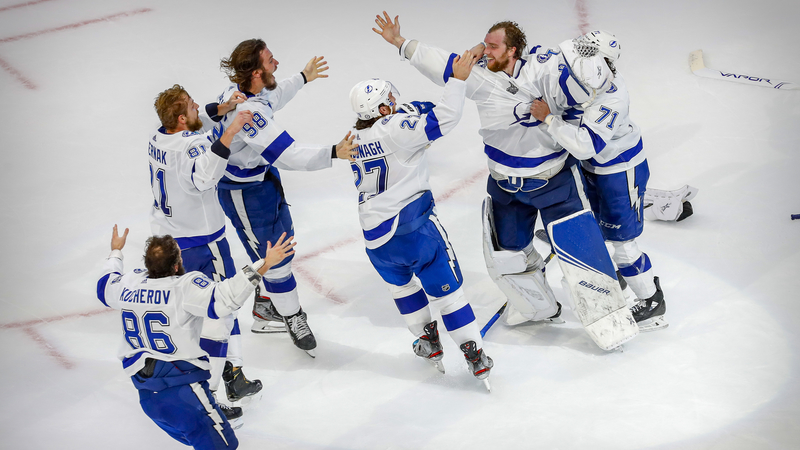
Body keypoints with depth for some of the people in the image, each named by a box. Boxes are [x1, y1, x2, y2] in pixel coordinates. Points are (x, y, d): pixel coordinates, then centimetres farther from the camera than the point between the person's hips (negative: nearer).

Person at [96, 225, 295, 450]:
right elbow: (223, 298, -32)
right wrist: (262, 265, -32)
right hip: (184, 394, -8)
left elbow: (104, 286, 24)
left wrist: (115, 252, 41)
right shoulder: (186, 286, -19)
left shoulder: (128, 284, 1)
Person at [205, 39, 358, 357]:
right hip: (244, 193, -10)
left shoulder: (243, 90, -6)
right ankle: (292, 318, 23)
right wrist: (333, 153, -44)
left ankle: (267, 304, 42)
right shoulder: (247, 111, -37)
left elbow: (271, 100, 20)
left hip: (263, 176, 10)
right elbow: (289, 155, -40)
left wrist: (302, 78, 28)